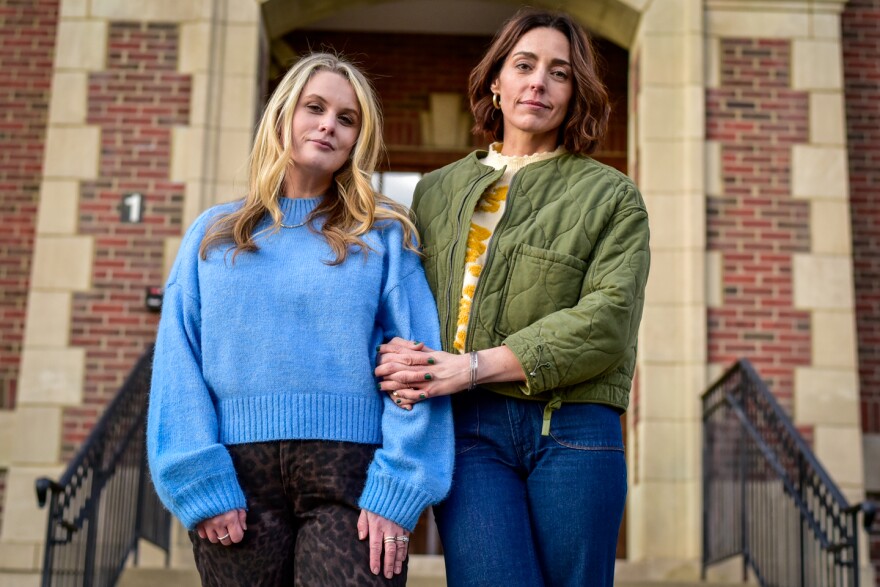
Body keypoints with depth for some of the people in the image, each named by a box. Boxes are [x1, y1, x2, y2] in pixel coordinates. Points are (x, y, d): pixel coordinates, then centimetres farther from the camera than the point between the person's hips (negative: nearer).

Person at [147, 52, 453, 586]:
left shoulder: (384, 235, 7)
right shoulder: (213, 236, 12)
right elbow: (179, 365, 5)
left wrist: (398, 487, -12)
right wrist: (198, 483, -7)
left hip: (353, 479, -1)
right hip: (237, 480, 2)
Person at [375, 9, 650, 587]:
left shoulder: (612, 196, 9)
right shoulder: (436, 191, 19)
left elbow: (607, 320, -5)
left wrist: (473, 367, -13)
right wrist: (399, 358, -10)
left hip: (573, 430, -1)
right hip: (467, 431, 1)